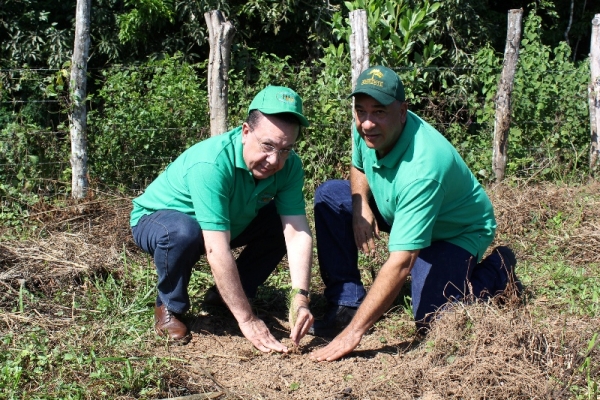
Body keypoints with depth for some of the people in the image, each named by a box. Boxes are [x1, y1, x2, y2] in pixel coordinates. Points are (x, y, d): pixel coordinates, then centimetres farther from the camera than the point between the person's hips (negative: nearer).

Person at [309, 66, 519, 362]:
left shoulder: (422, 167, -41)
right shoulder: (368, 129, -18)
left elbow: (400, 264, -44)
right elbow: (358, 167, 8)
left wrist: (353, 332, -45)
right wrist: (361, 206, -16)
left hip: (457, 232, -7)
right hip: (400, 209, 7)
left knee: (431, 320, -22)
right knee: (329, 196, -9)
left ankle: (498, 268, 6)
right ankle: (346, 304, -5)